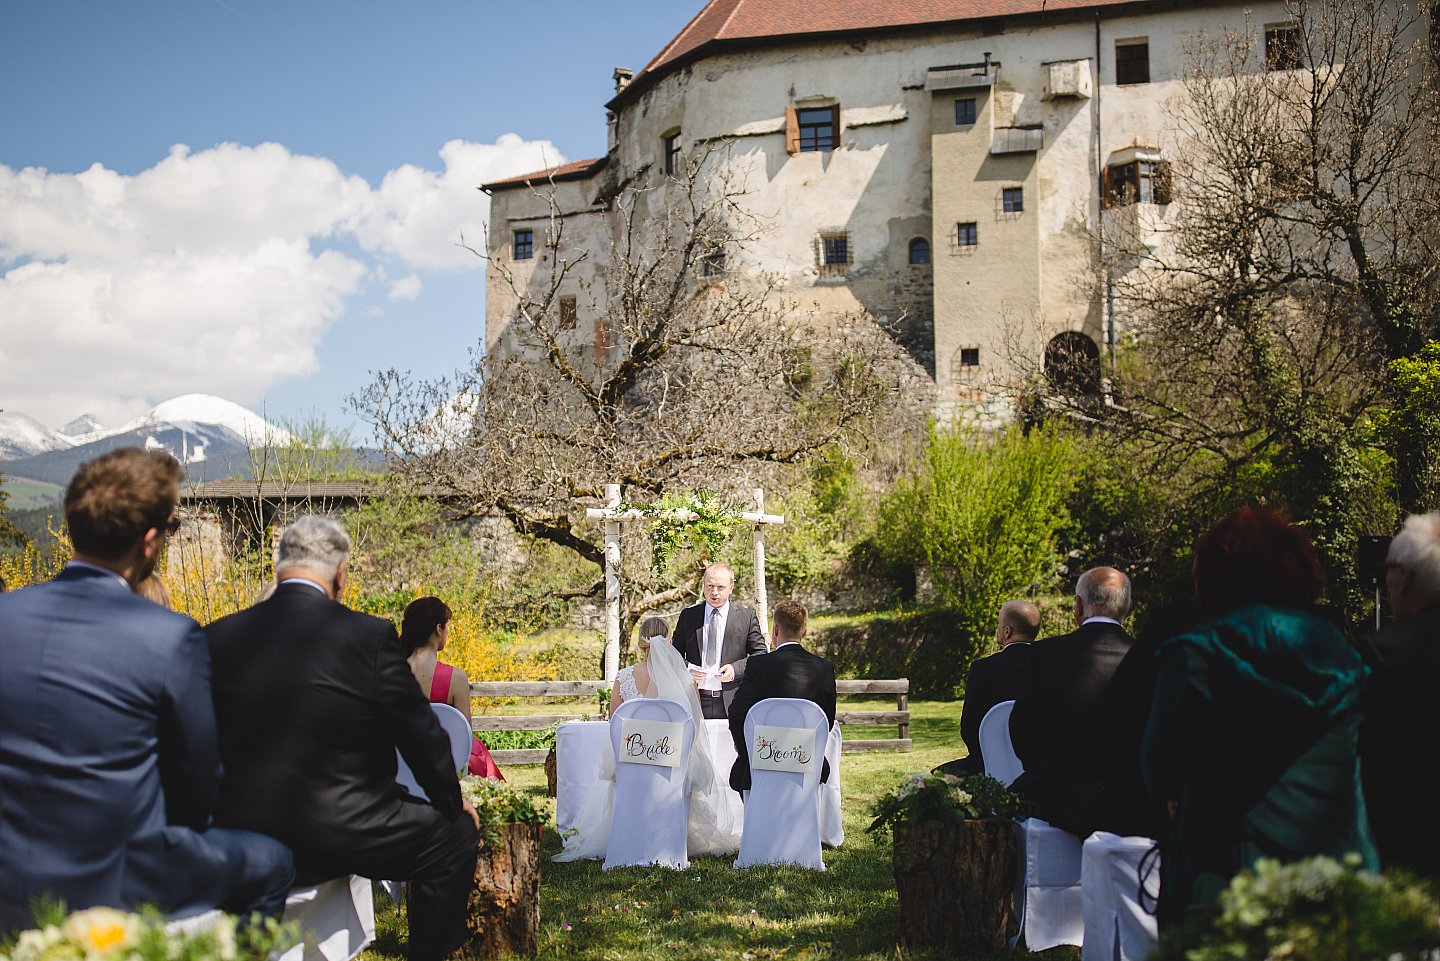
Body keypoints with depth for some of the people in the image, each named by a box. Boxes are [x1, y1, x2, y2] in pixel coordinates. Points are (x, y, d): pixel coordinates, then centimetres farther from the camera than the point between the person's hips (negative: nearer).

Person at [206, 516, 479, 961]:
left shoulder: (220, 637, -1)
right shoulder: (370, 636, -12)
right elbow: (421, 736, -3)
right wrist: (453, 802, 14)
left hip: (243, 842, 6)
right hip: (337, 836, -5)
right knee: (455, 835, 17)